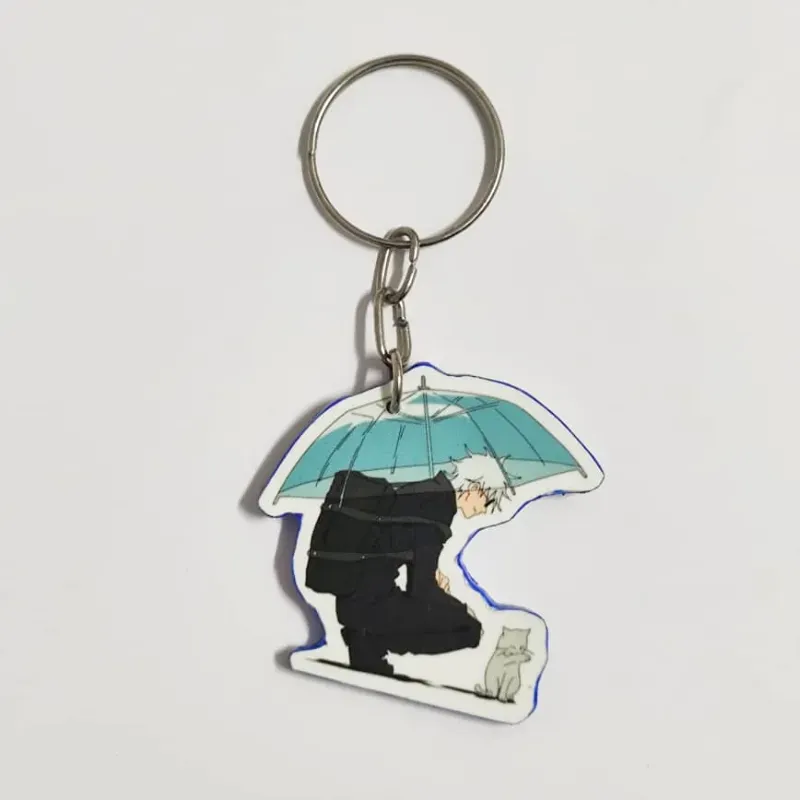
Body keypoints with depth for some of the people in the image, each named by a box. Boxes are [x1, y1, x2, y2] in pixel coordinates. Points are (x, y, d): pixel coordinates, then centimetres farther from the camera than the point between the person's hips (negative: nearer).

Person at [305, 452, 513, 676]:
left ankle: (365, 635, 9)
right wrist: (462, 610, -2)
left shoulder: (428, 491, 8)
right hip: (366, 602, -9)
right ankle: (370, 640, -5)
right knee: (467, 627, -7)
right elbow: (421, 589, -17)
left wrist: (432, 572, 11)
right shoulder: (437, 508, -19)